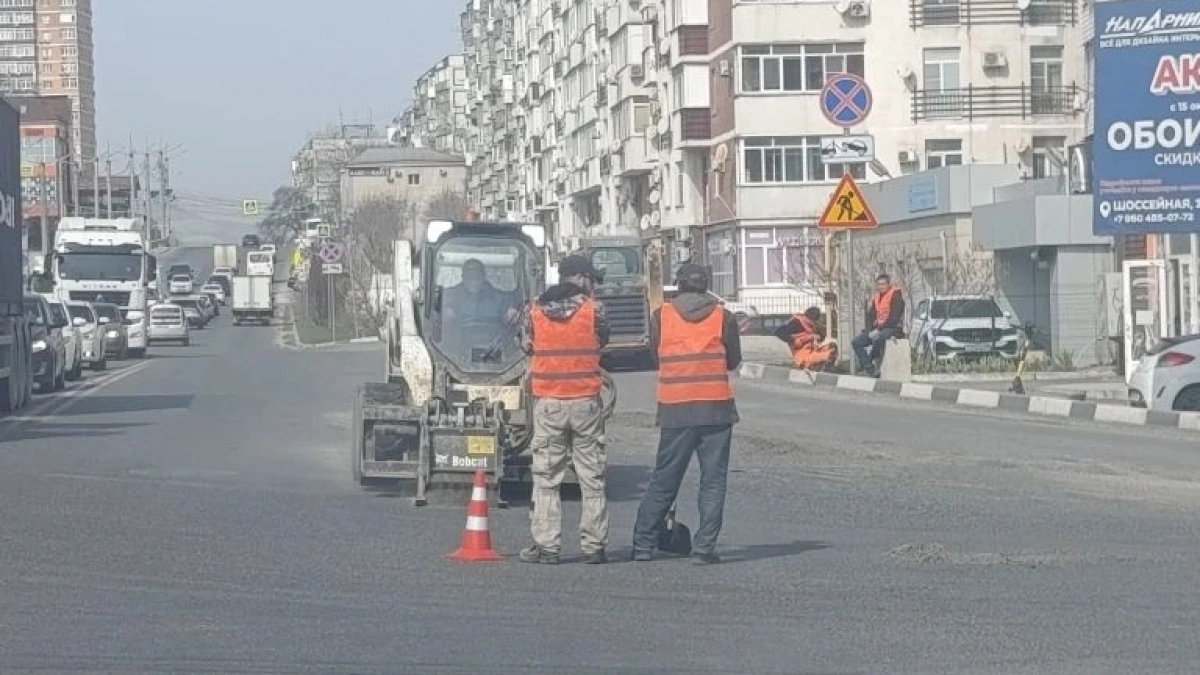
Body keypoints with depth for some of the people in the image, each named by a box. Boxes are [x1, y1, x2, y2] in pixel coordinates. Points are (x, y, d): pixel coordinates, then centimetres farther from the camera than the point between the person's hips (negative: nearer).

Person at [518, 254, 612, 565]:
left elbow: (528, 346, 6)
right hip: (586, 402, -1)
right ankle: (593, 546, 7)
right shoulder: (593, 309, -6)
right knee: (592, 478, 7)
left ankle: (546, 546, 3)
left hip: (547, 403, 1)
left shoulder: (535, 310, 0)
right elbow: (602, 341, 6)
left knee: (546, 477, 7)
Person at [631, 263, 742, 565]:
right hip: (716, 407, -1)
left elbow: (655, 356, 10)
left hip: (675, 408, 1)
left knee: (663, 480, 10)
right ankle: (705, 546, -3)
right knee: (713, 479, 3)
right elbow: (734, 360, 9)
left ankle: (643, 544, 12)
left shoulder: (661, 316, 1)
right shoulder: (723, 316, 0)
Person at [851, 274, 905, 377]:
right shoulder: (876, 298, 14)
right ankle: (869, 368, -20)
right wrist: (869, 331, -5)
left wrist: (878, 330, -20)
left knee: (877, 339, -39)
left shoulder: (896, 296, -8)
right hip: (877, 329, 8)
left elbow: (894, 318, -17)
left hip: (892, 328, -8)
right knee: (856, 342, -8)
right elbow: (871, 317, 14)